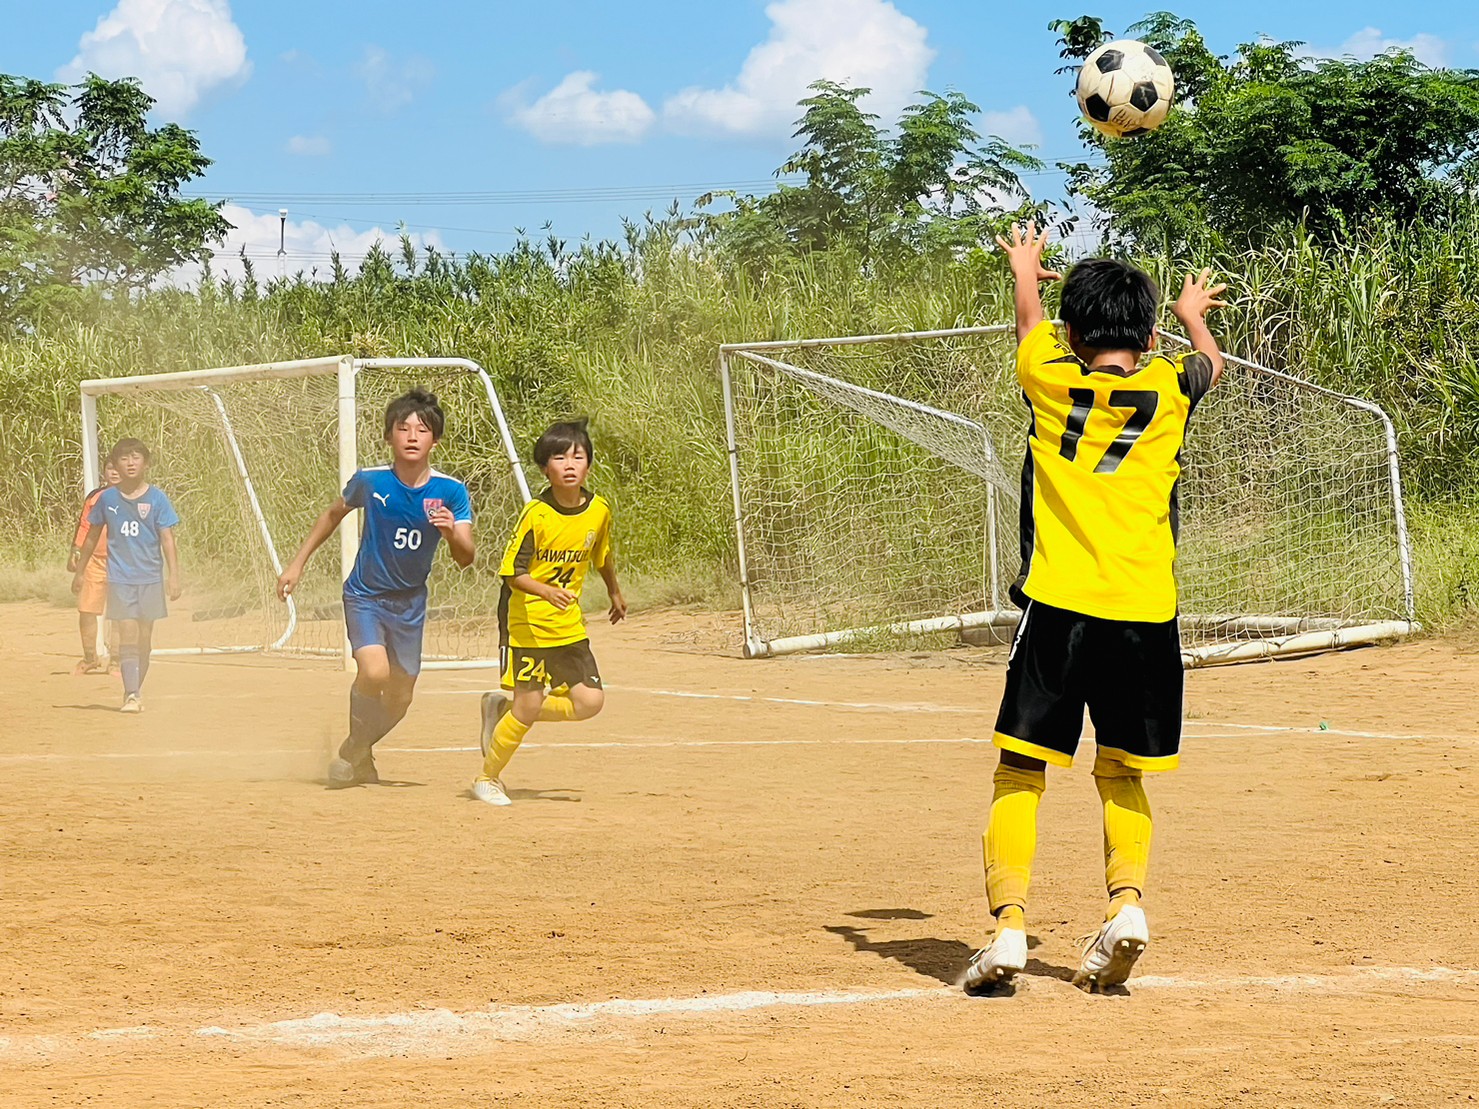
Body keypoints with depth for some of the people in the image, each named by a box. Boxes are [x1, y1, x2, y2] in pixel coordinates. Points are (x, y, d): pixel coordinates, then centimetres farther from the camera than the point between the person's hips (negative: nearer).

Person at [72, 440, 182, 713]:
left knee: (144, 638, 7)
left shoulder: (156, 498, -2)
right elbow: (92, 536, 14)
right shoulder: (107, 498, 2)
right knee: (128, 635, -11)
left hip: (150, 578, 0)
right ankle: (131, 695, -16)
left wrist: (173, 575, -13)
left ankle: (136, 689, 22)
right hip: (120, 578, 0)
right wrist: (80, 571, 18)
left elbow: (167, 539, -4)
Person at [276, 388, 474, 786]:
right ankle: (353, 748, -1)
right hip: (365, 594, -3)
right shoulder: (370, 481, -14)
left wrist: (451, 532, -40)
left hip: (410, 603, 3)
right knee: (374, 672, -26)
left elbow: (465, 559, -18)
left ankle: (359, 752, 39)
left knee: (399, 699, 9)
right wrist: (297, 563, 7)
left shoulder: (451, 492, -14)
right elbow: (334, 513, 7)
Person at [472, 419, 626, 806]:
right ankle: (488, 778, 17)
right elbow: (514, 574, -18)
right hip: (528, 626, -5)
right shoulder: (536, 515, -18)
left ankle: (504, 708, 17)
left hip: (569, 626, 6)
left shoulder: (598, 509, -2)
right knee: (529, 707, -6)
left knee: (589, 701, -4)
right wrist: (546, 591, -36)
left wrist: (615, 592, 33)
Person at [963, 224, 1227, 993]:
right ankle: (1127, 897, -6)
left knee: (1020, 773, 2)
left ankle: (1009, 920, -13)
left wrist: (1026, 271, 52)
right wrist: (1193, 315, 55)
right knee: (1120, 775, 16)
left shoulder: (1049, 381, 5)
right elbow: (1211, 363, 32)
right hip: (1145, 614, 2)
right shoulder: (1169, 390, 7)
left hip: (1058, 608, -2)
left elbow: (1030, 322, 29)